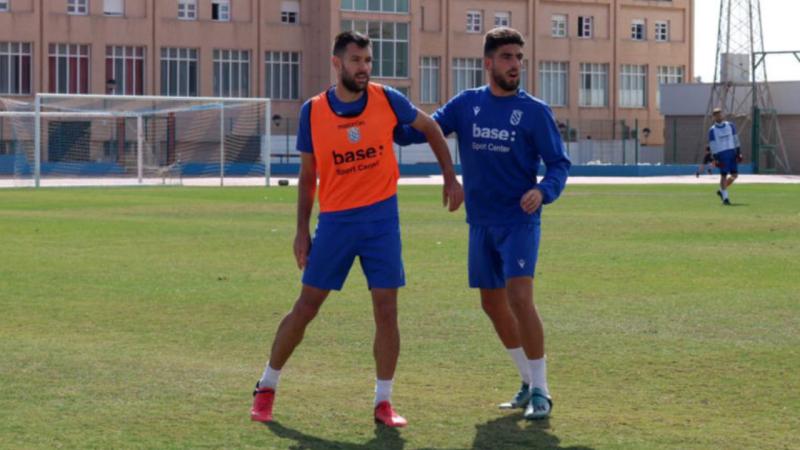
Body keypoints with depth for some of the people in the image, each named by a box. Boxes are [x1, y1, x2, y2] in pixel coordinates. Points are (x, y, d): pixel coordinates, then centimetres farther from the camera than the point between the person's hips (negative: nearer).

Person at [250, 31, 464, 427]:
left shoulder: (386, 99, -4)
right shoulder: (313, 112, -4)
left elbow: (430, 127, 13)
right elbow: (307, 176, 5)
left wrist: (450, 178, 10)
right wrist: (302, 231, 1)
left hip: (381, 217, 0)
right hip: (335, 220, 0)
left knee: (386, 310, -2)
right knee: (305, 308, 2)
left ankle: (383, 402, 9)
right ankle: (266, 387, 17)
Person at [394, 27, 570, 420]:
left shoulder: (534, 111, -5)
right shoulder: (466, 104, 5)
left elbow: (559, 164, -5)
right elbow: (420, 131, 3)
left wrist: (543, 191, -25)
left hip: (519, 220, -5)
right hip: (481, 223, 5)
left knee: (520, 298, -19)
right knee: (493, 304, 11)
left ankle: (540, 392, -11)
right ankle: (529, 383, 28)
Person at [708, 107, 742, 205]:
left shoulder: (730, 126, 9)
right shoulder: (712, 130, -1)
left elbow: (736, 140, 11)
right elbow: (712, 145, -4)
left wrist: (739, 152, 4)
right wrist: (715, 159, -10)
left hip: (732, 153, 4)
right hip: (721, 154, -4)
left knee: (734, 175, 3)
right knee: (724, 175, -6)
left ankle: (721, 191, 21)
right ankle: (725, 197, 1)